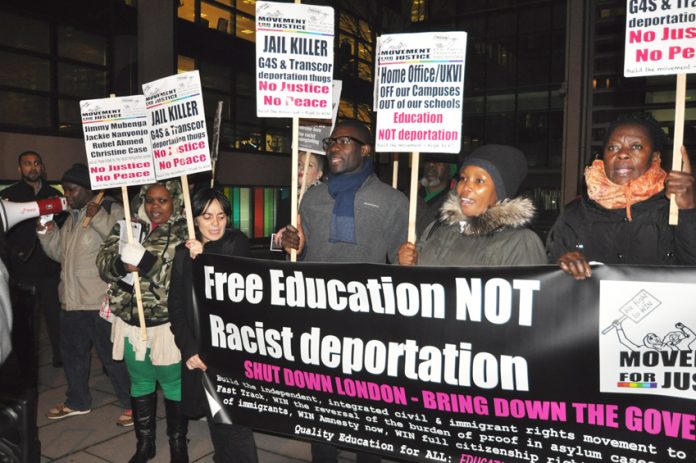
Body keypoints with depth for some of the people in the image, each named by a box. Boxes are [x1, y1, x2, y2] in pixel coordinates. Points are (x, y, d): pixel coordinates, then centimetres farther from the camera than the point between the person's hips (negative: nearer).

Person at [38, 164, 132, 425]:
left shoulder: (111, 210, -10)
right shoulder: (71, 217, 15)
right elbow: (59, 253, 20)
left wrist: (98, 217, -27)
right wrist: (46, 233, 5)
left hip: (101, 300, -9)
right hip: (71, 299, 9)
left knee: (112, 355, 0)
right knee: (72, 352, 21)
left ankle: (131, 404, 15)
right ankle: (77, 401, 40)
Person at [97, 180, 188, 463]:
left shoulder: (184, 233, -8)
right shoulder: (126, 227, 7)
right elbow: (104, 264, 0)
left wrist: (148, 263, -29)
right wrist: (122, 264, -21)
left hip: (167, 323, -4)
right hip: (131, 321, 5)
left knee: (173, 384, 7)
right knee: (140, 383, 18)